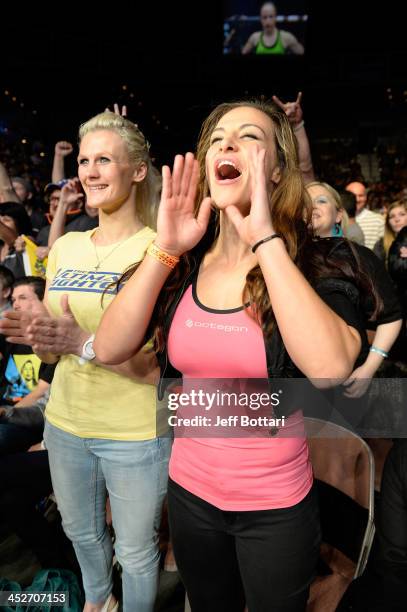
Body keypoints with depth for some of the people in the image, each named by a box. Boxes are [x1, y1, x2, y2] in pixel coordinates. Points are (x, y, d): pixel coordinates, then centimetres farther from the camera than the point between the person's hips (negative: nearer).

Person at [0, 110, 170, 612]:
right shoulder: (65, 246, 2)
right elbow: (55, 342, 10)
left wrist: (85, 343, -30)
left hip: (136, 434, -6)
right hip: (65, 421, 6)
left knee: (135, 549, 15)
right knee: (80, 530, 28)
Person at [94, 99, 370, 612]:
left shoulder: (311, 266, -15)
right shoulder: (182, 265, -6)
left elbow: (330, 367, -34)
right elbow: (109, 350, -14)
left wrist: (265, 239, -31)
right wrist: (164, 250, -22)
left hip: (275, 506, -3)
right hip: (189, 491, 4)